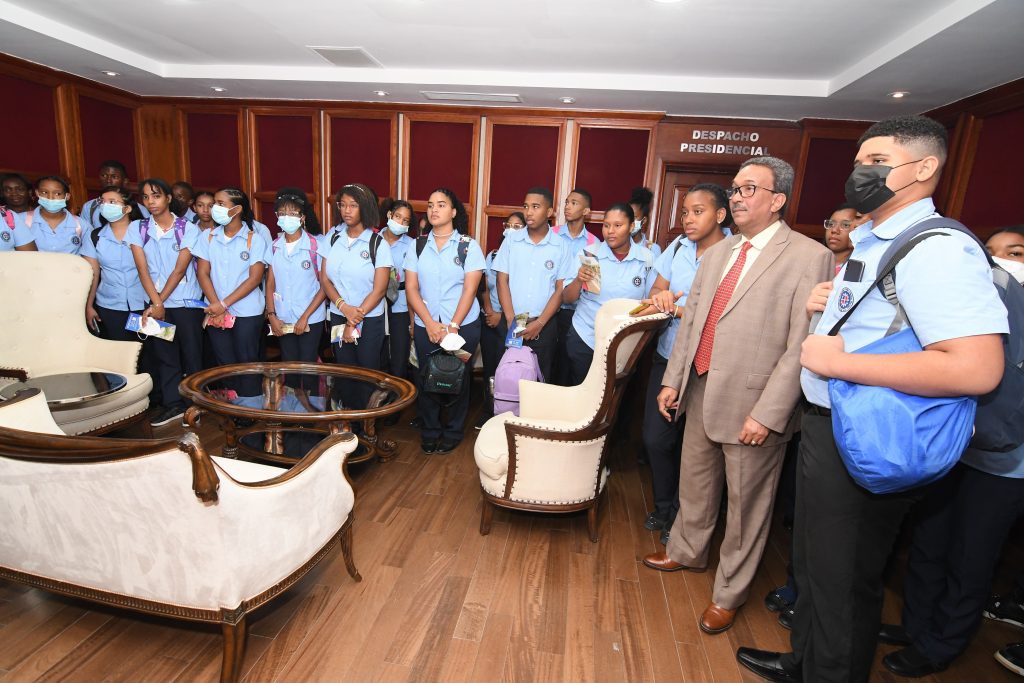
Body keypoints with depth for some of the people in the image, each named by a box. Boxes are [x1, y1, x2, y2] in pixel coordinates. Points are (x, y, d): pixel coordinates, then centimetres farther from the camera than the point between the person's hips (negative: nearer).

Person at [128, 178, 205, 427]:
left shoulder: (188, 229, -4)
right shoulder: (137, 228, 5)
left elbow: (180, 269, -8)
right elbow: (143, 269, -2)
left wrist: (160, 302, -9)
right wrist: (156, 303, -11)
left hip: (186, 302, -3)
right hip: (156, 303, 3)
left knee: (191, 353, 2)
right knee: (163, 354, 8)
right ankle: (172, 404, 19)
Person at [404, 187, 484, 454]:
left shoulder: (468, 245, -3)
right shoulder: (417, 245, 4)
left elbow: (469, 290, -8)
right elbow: (411, 288, -1)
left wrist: (453, 326, -15)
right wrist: (431, 324, -12)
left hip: (463, 325, -2)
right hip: (425, 326, 2)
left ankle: (453, 432, 26)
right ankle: (429, 432, 27)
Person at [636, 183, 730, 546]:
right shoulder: (679, 246, 4)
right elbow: (656, 288, 8)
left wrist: (676, 310, -23)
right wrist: (660, 296, -14)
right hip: (668, 357, 5)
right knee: (655, 436, 9)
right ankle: (664, 508, 34)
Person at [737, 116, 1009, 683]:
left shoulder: (939, 249, -20)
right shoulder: (869, 241, 12)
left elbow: (977, 368, -31)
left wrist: (837, 360, -27)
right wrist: (822, 308, 4)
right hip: (827, 425, 10)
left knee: (843, 581, 10)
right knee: (812, 560, 26)